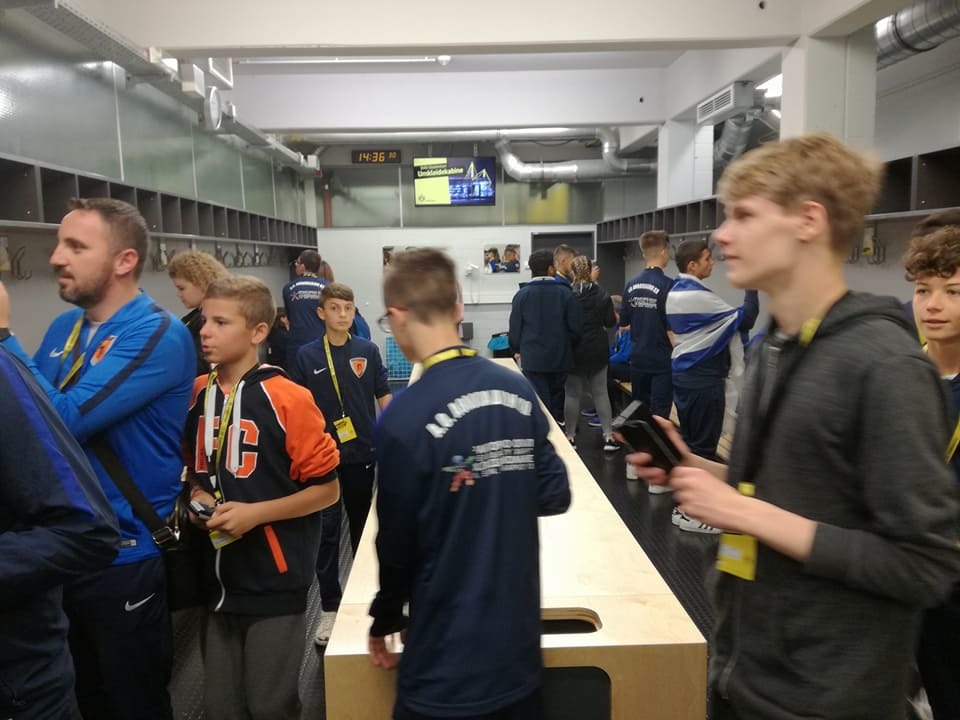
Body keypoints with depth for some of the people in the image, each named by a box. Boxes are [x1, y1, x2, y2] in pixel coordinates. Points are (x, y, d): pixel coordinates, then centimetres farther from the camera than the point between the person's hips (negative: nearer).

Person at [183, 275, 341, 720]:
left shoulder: (287, 399, -16)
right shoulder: (196, 395, 2)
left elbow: (327, 488, -12)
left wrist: (255, 512, -19)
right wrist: (197, 496, -2)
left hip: (274, 581, -5)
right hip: (217, 579, 5)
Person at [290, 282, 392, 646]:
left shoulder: (368, 351, -1)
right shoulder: (307, 355, -3)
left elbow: (384, 398, 4)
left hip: (362, 453, 1)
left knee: (363, 527, 15)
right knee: (326, 532, 3)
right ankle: (330, 607, 15)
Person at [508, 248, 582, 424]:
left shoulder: (522, 295, -6)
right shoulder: (566, 293, -6)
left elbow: (515, 328, -2)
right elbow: (576, 327, -4)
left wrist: (517, 350, 17)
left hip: (533, 358, -1)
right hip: (560, 357, 1)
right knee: (556, 398, 15)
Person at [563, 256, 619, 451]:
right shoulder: (601, 294, -6)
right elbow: (610, 322, 0)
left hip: (572, 351, -2)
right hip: (597, 350, 2)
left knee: (572, 394, 7)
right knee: (600, 392, 9)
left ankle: (570, 436, 12)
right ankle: (608, 436, 7)